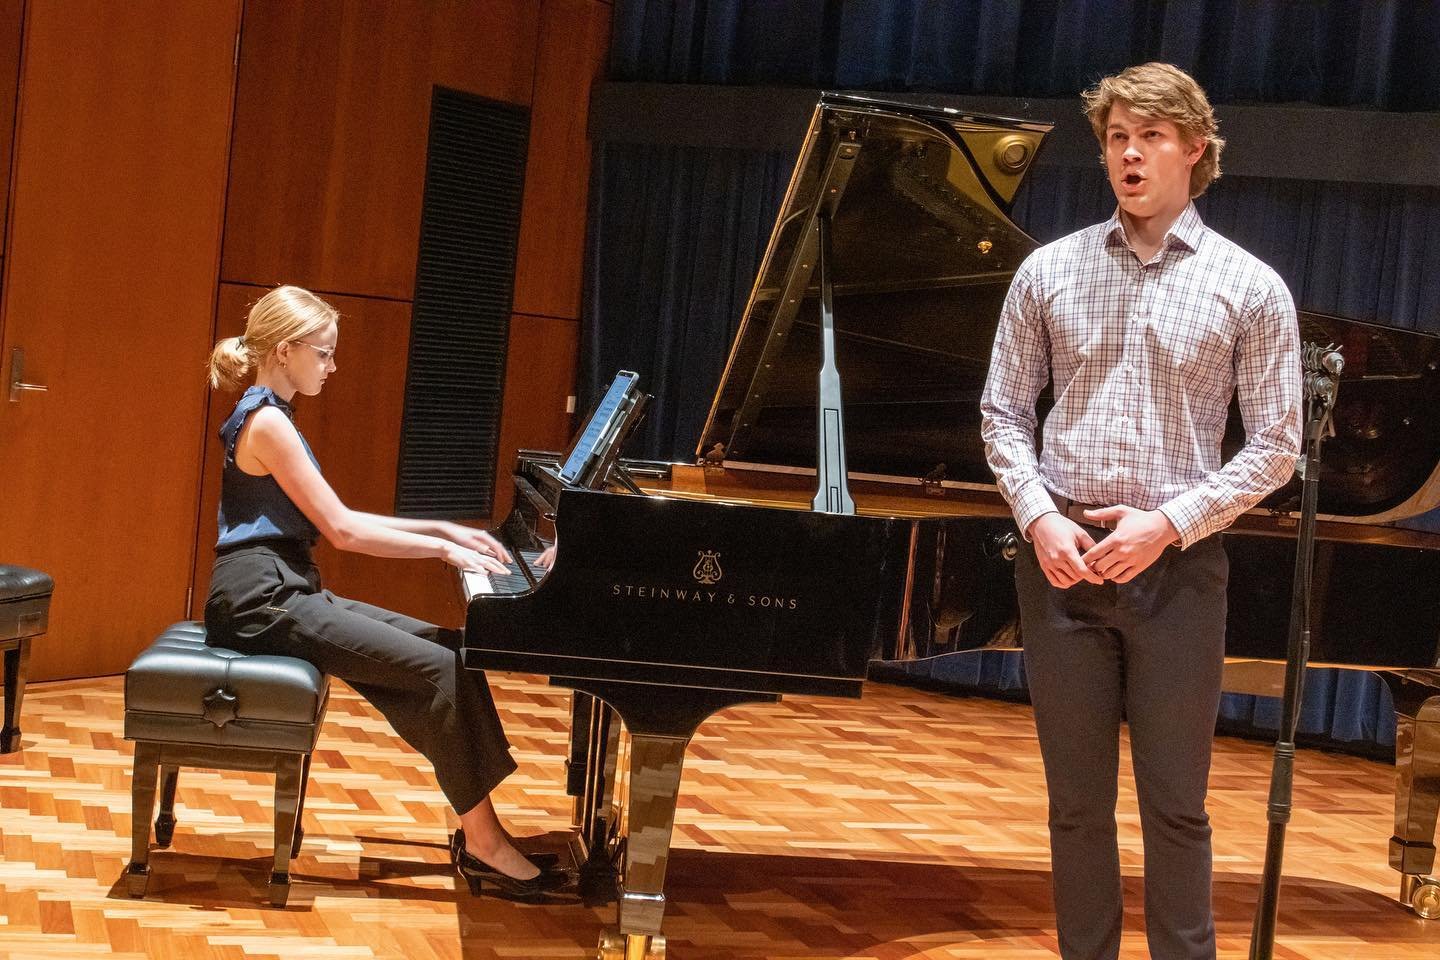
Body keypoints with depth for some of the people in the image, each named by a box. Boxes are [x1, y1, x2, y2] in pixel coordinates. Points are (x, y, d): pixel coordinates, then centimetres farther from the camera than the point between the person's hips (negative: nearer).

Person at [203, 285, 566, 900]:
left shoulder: (270, 417, 17)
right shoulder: (267, 422, -14)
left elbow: (337, 522, 17)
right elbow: (342, 531, -16)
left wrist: (443, 529, 13)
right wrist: (443, 548, -9)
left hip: (284, 592, 10)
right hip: (262, 600, -10)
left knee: (448, 650, 3)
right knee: (440, 667, -17)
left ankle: (478, 826, 1)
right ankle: (483, 843, -9)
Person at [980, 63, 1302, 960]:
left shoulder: (1248, 286, -1)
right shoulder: (1049, 271, 5)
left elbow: (1276, 444, -1)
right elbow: (1004, 413, 8)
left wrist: (1170, 523, -12)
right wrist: (1041, 519, -7)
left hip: (1177, 567, -2)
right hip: (1063, 559, 2)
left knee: (1176, 805, 4)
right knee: (1077, 801, 9)